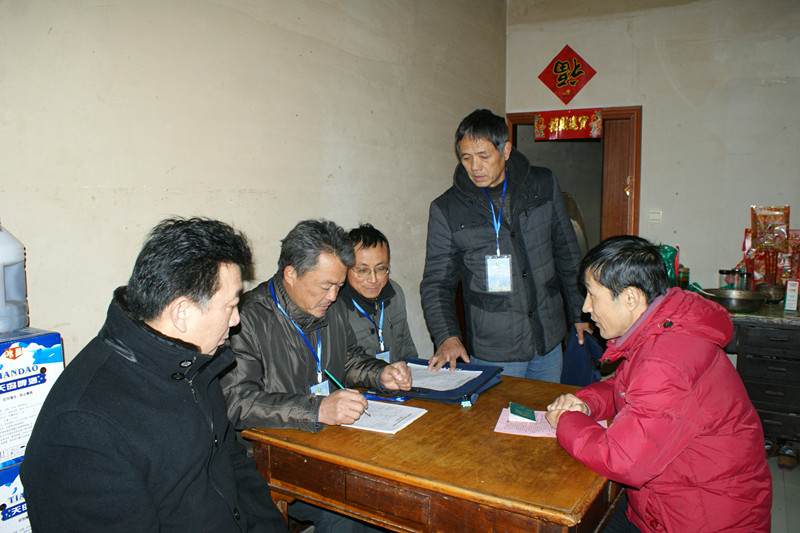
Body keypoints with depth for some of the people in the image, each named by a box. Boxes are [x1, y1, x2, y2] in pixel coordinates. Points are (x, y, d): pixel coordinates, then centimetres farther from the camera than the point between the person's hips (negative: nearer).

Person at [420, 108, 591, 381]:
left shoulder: (543, 185, 1)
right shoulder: (446, 210, -7)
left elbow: (567, 255, 10)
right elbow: (436, 282, -4)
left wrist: (579, 313, 12)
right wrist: (447, 336, -19)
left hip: (549, 342, 3)